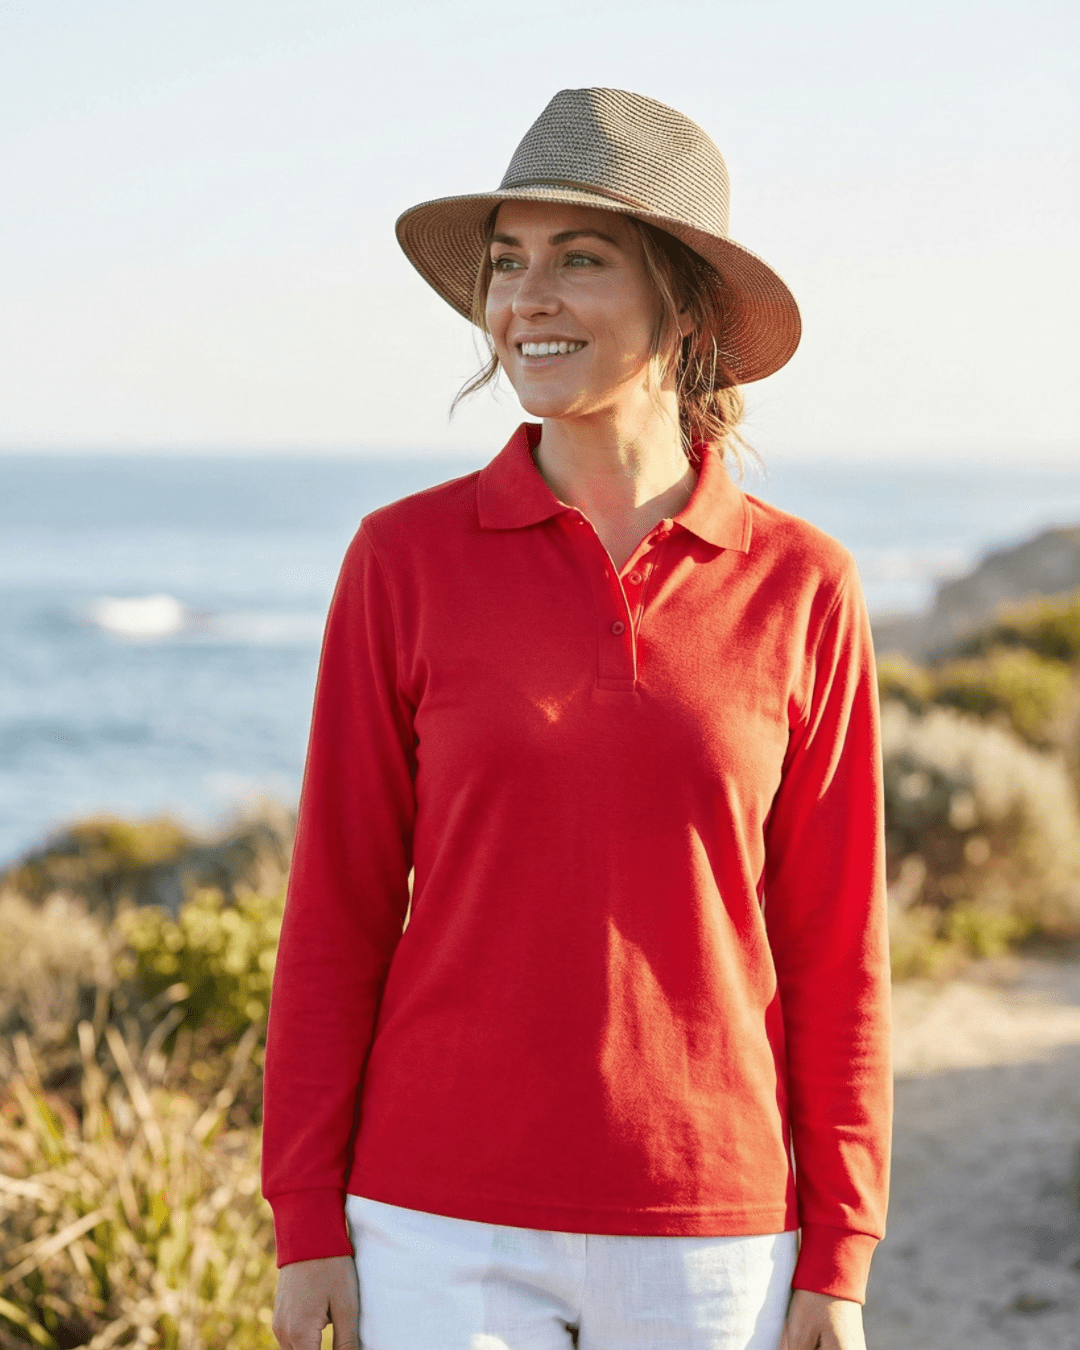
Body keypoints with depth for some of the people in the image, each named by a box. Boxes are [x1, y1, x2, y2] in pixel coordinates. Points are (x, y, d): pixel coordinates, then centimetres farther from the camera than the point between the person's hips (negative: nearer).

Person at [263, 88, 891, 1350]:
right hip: (448, 1226, 0)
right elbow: (335, 914, 0)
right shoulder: (405, 558, -2)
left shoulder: (799, 589, -1)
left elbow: (834, 947, 1)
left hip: (706, 1236, 1)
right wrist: (308, 1224, -2)